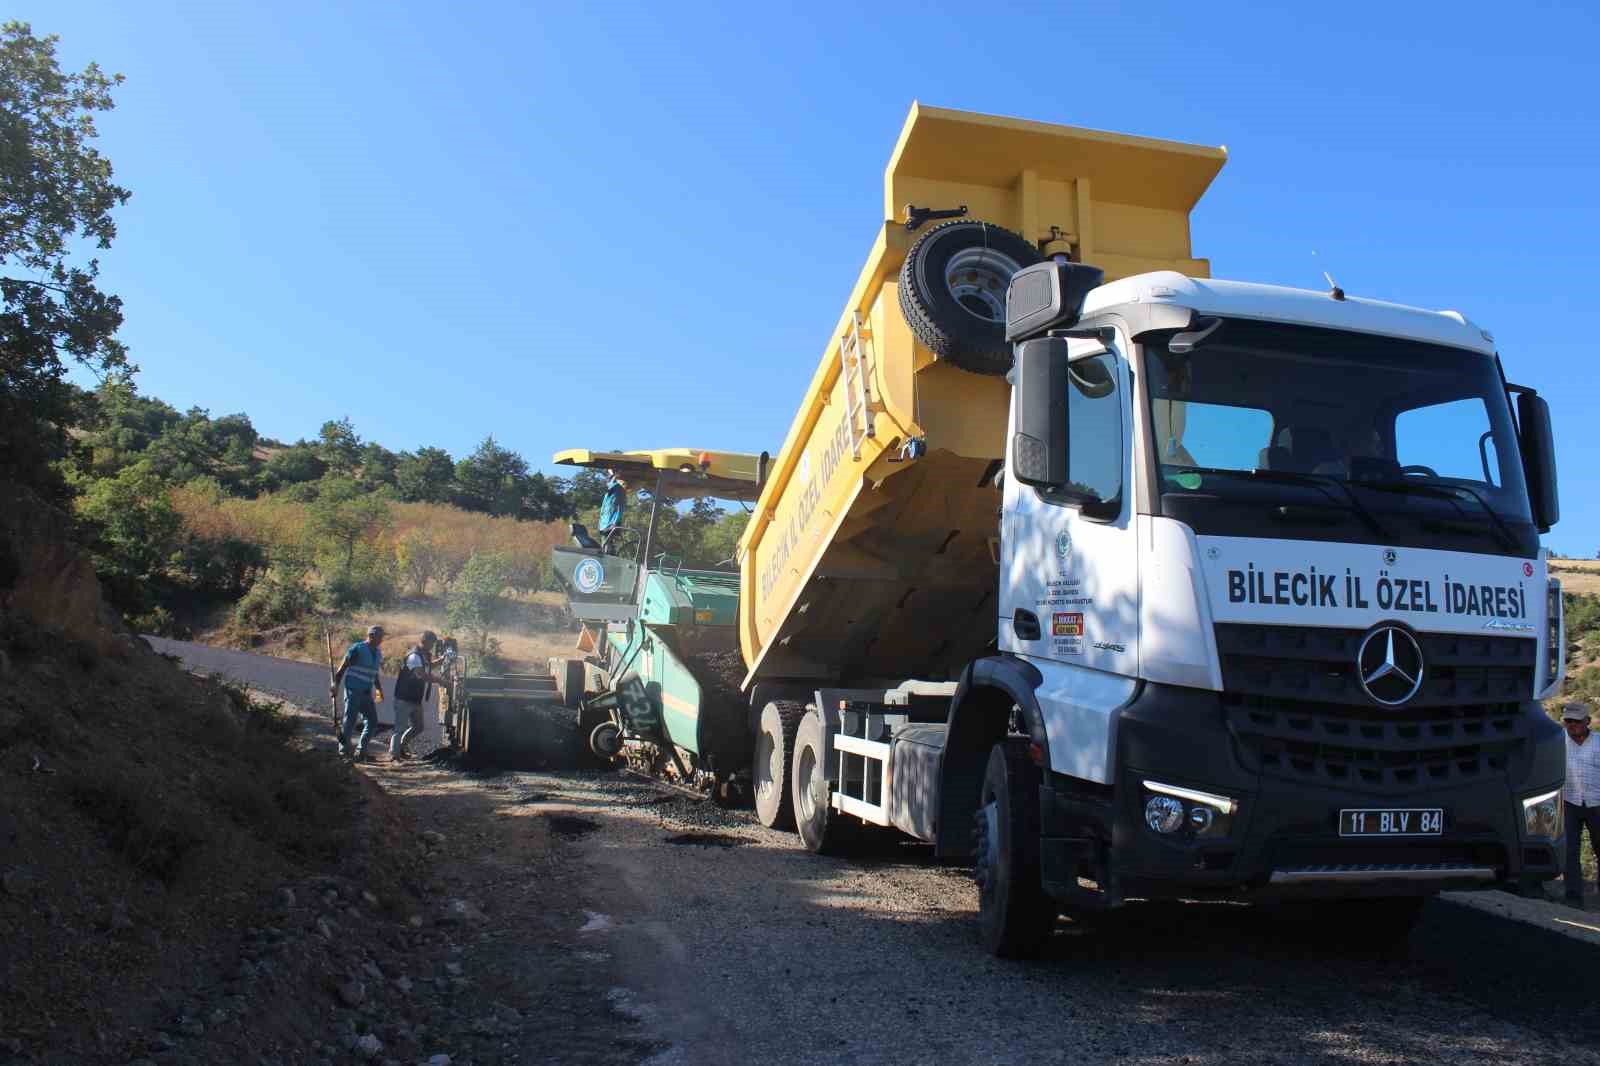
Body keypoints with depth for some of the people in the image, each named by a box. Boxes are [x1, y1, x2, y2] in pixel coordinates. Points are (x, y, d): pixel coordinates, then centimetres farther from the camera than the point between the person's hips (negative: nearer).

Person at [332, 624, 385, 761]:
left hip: (367, 693, 7)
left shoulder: (378, 652, 12)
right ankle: (344, 748, 11)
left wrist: (379, 689, 13)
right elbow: (343, 667, -10)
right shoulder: (357, 649, -10)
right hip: (353, 691, -7)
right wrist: (335, 683, -16)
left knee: (372, 721, 4)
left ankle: (361, 749, 15)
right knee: (350, 720, -2)